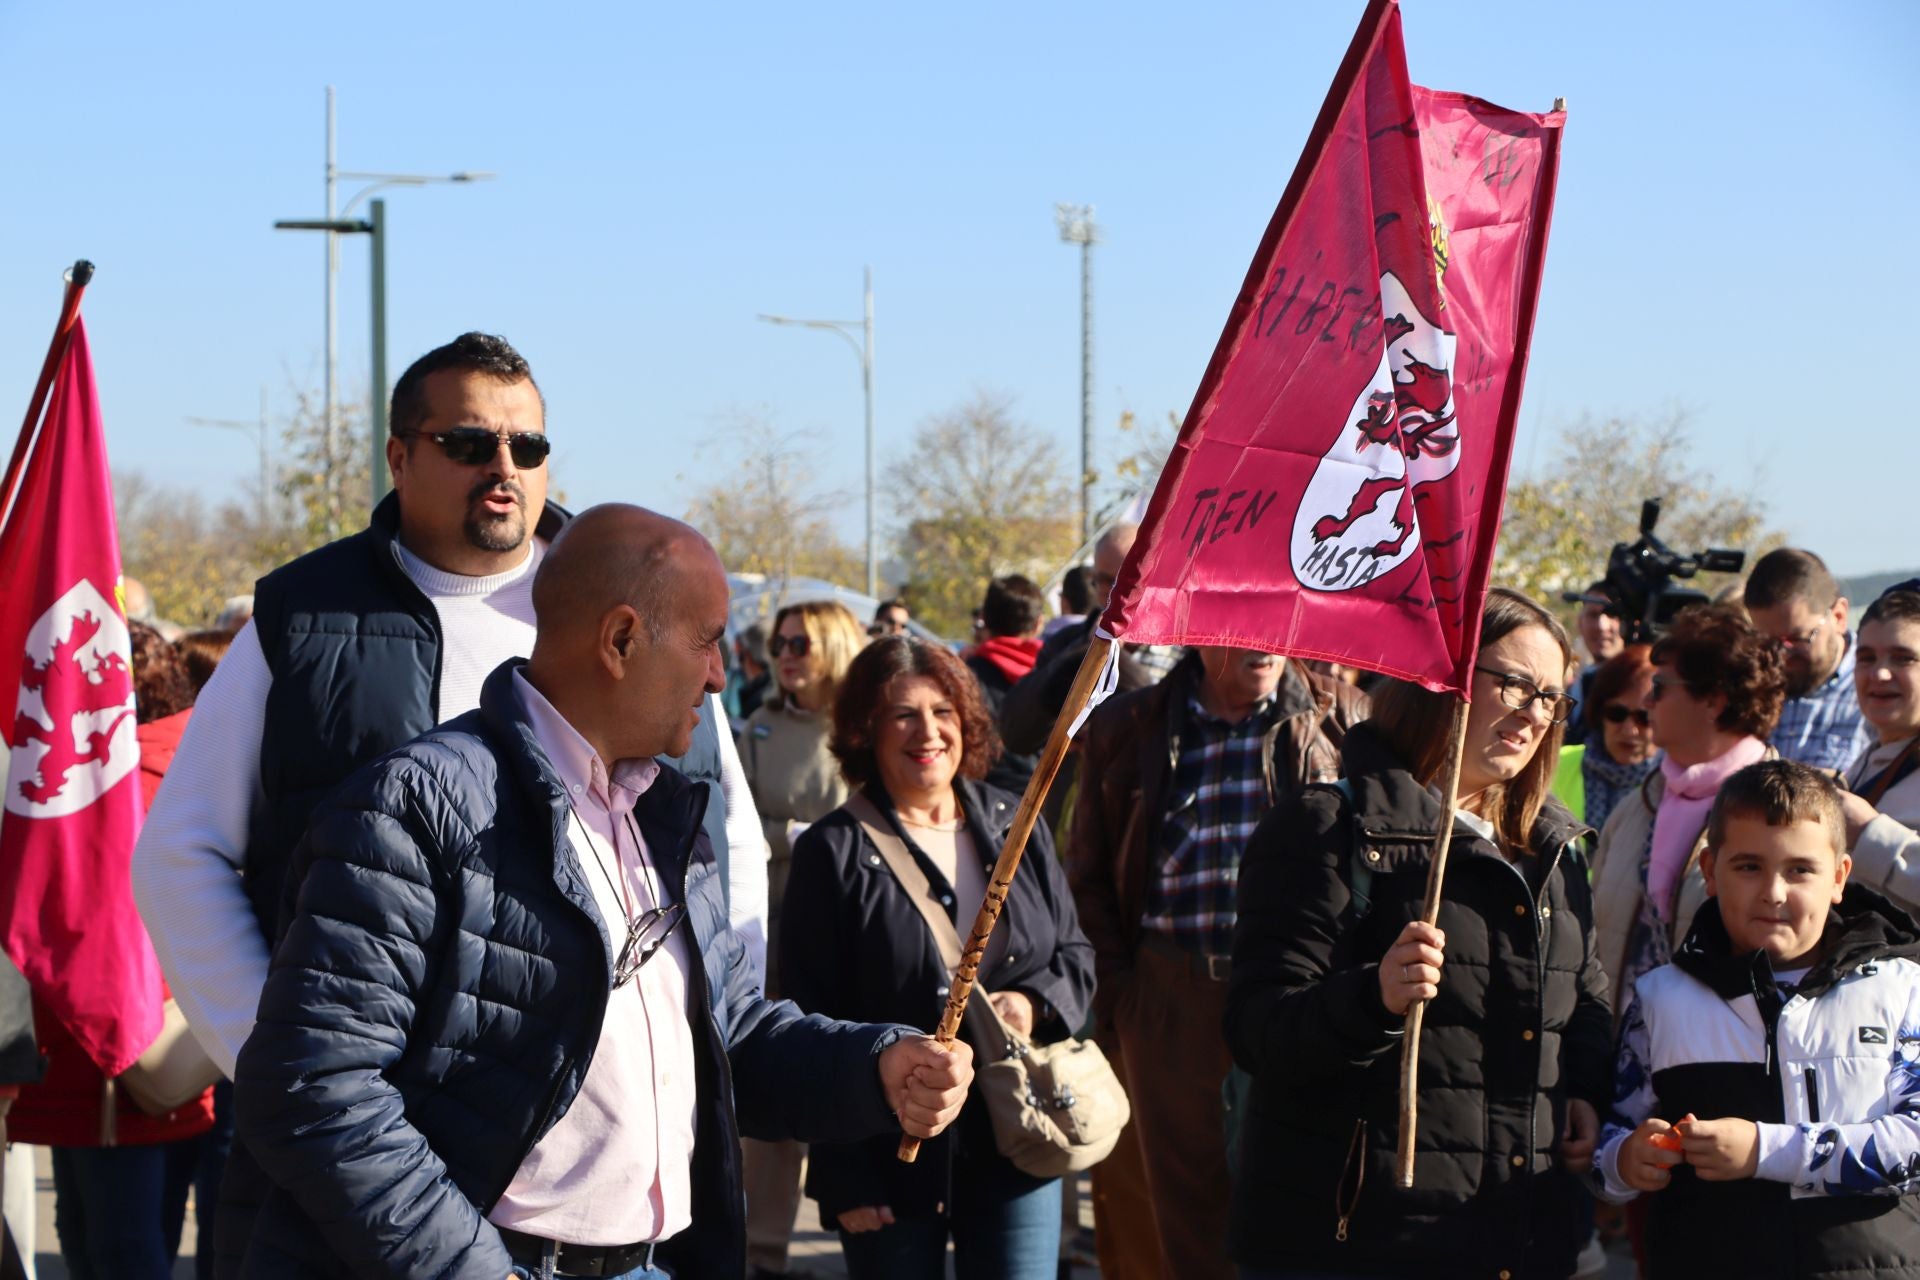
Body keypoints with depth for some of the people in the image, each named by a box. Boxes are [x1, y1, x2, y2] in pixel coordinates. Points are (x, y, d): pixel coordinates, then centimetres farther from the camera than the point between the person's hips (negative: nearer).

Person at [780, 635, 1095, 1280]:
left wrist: (1036, 1002, -7)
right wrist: (845, 1179, -10)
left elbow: (1076, 953, 18)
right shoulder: (833, 853, -5)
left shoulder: (1014, 829, 9)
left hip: (1017, 1146, 3)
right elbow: (814, 1025, -6)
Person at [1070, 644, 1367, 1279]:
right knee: (1189, 1213, 8)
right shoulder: (1125, 728, 8)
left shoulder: (1341, 720, 5)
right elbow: (1089, 876, 13)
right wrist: (1116, 990, 4)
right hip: (1172, 1005, 1)